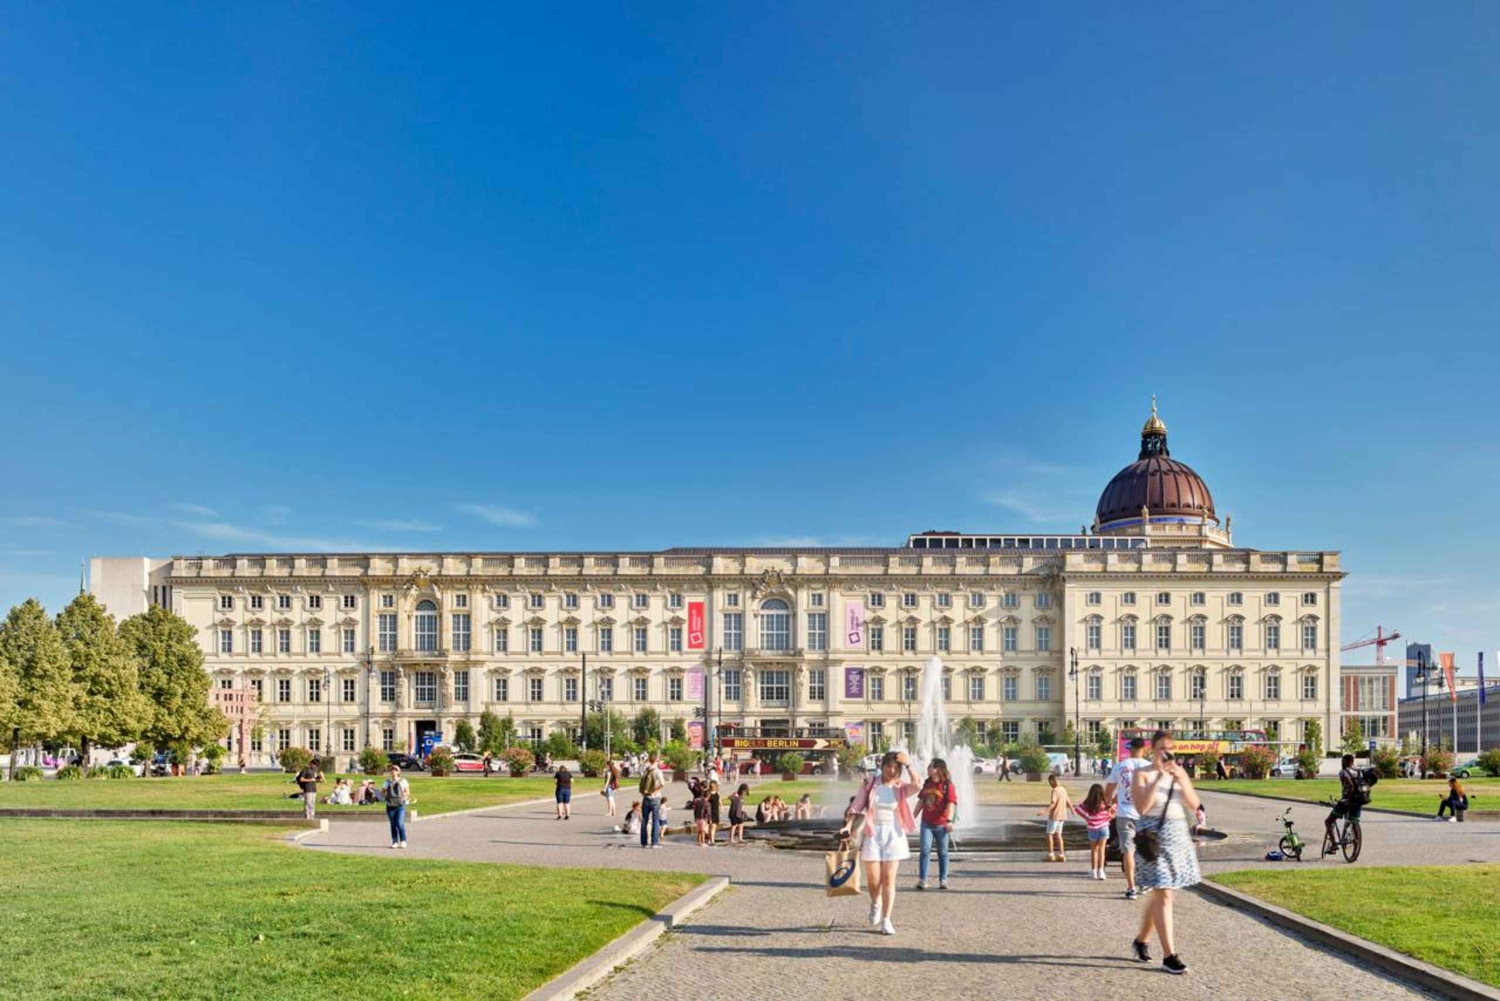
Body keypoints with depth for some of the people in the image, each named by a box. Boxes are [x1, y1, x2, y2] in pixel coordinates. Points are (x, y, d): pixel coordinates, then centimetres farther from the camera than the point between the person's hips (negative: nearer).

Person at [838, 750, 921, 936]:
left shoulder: (901, 788, 0)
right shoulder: (870, 783, 0)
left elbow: (917, 786, -22)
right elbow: (858, 809, 3)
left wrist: (908, 764, -19)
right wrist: (849, 828, -9)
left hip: (894, 836, 0)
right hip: (872, 835, 0)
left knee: (889, 880, -1)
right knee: (873, 880, 1)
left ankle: (886, 920, 6)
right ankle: (875, 903, 33)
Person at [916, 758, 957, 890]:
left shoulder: (947, 785, -8)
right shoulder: (927, 783, 8)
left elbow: (951, 803, -15)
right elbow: (921, 801, 15)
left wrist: (949, 820, -25)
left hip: (941, 824, -3)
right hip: (926, 823, 4)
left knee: (942, 852, 9)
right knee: (925, 850, -6)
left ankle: (943, 880, 18)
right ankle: (922, 879, -5)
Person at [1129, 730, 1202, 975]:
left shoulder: (1179, 772, 10)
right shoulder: (1142, 774, -5)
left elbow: (1194, 804, 1)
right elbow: (1142, 807, -18)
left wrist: (1180, 778, -13)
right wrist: (1158, 777, -21)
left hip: (1179, 834, 6)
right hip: (1155, 835, -6)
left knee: (1161, 892, 13)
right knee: (1164, 895, -10)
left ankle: (1141, 939, 32)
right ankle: (1169, 956, -9)